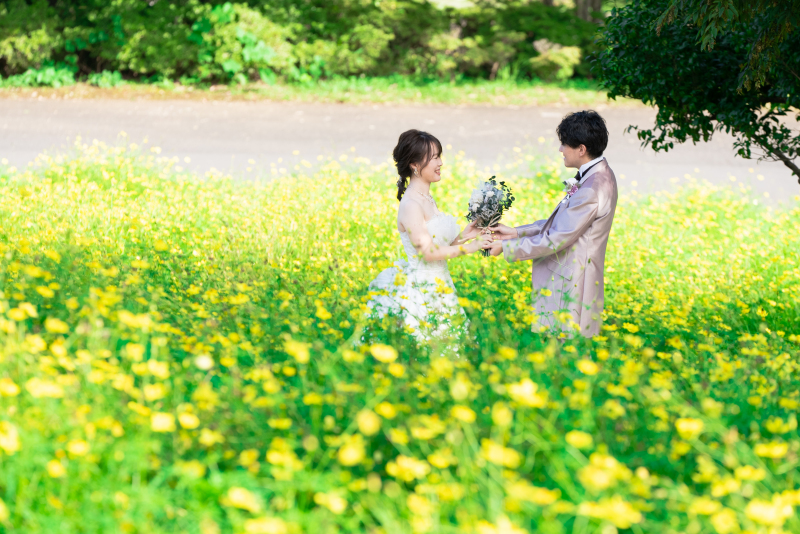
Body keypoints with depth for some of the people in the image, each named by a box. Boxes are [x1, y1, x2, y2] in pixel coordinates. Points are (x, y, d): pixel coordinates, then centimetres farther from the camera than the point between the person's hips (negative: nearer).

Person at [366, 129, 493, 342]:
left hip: (436, 290, 9)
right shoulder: (410, 205, -16)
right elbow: (427, 251, -18)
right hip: (419, 294, -9)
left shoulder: (427, 200, 13)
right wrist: (467, 248, -12)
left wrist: (462, 236, 1)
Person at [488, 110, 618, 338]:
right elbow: (561, 223, 16)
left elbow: (555, 240, -20)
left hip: (570, 286, -10)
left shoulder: (592, 190, -24)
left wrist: (506, 247, -11)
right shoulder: (598, 174, 9)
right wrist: (516, 232, 11)